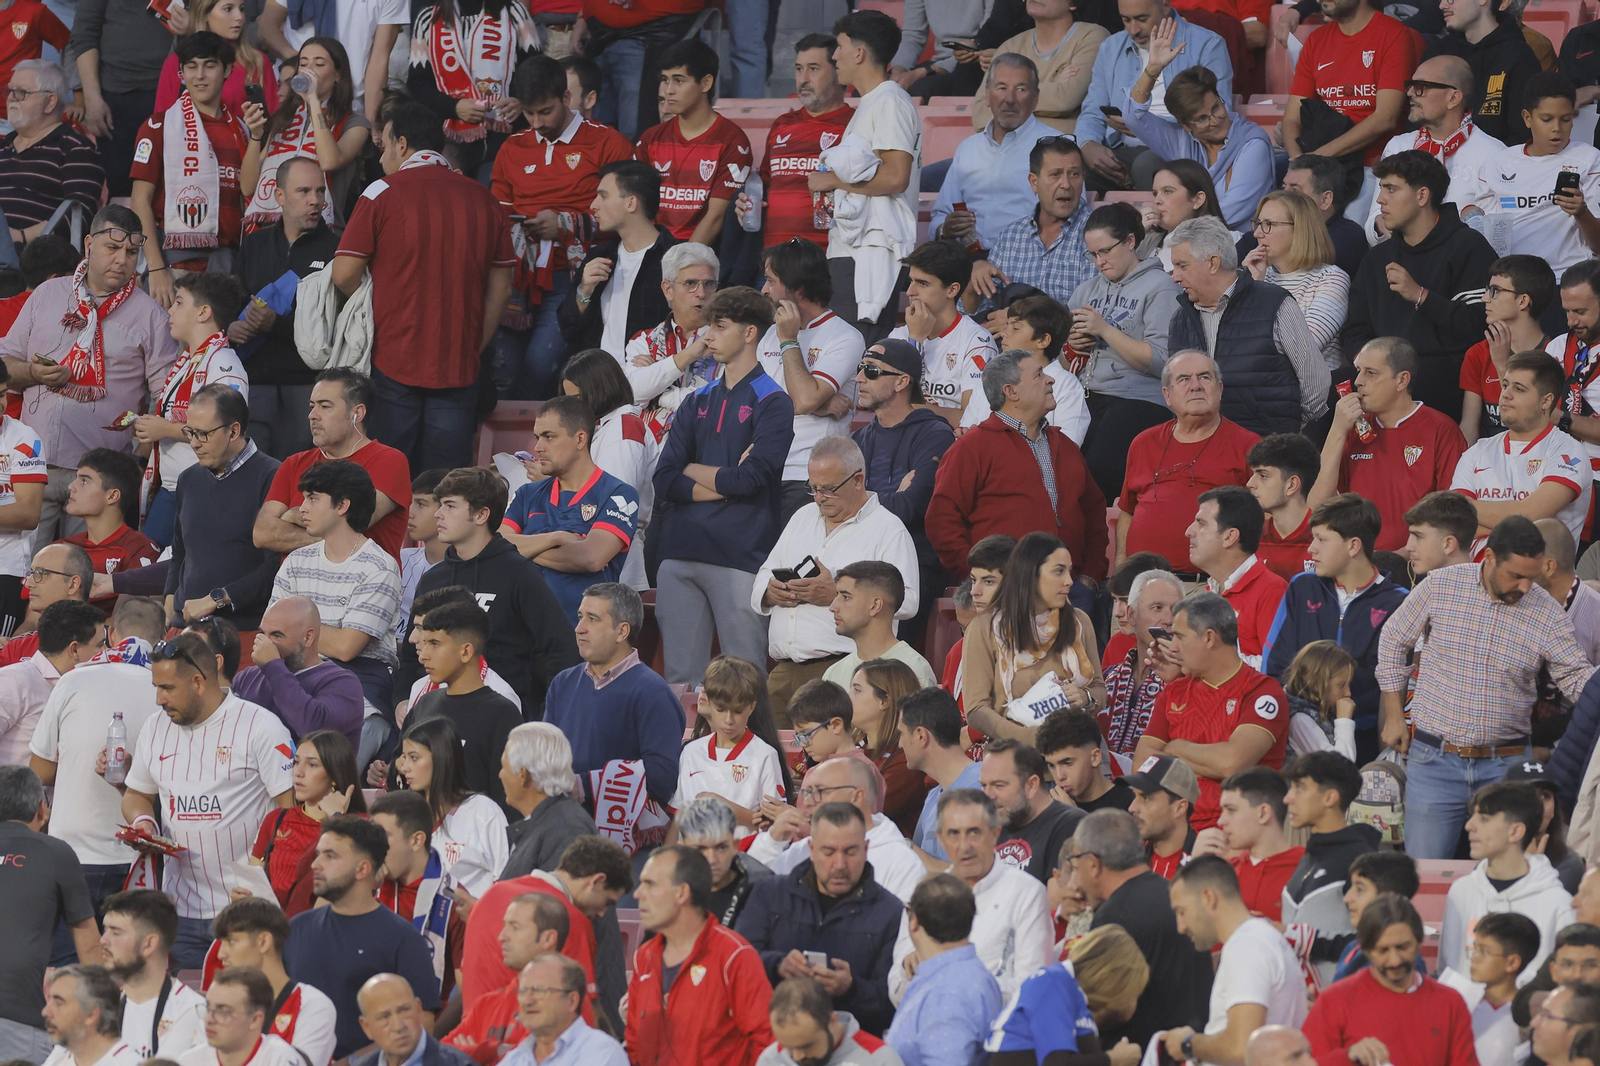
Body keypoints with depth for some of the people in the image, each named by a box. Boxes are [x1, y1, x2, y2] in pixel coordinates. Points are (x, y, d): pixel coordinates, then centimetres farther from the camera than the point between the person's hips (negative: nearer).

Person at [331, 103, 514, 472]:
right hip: (458, 368, 3)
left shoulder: (383, 194, -6)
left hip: (394, 363, -3)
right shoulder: (482, 199, 6)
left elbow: (344, 275, -8)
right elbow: (501, 288, 10)